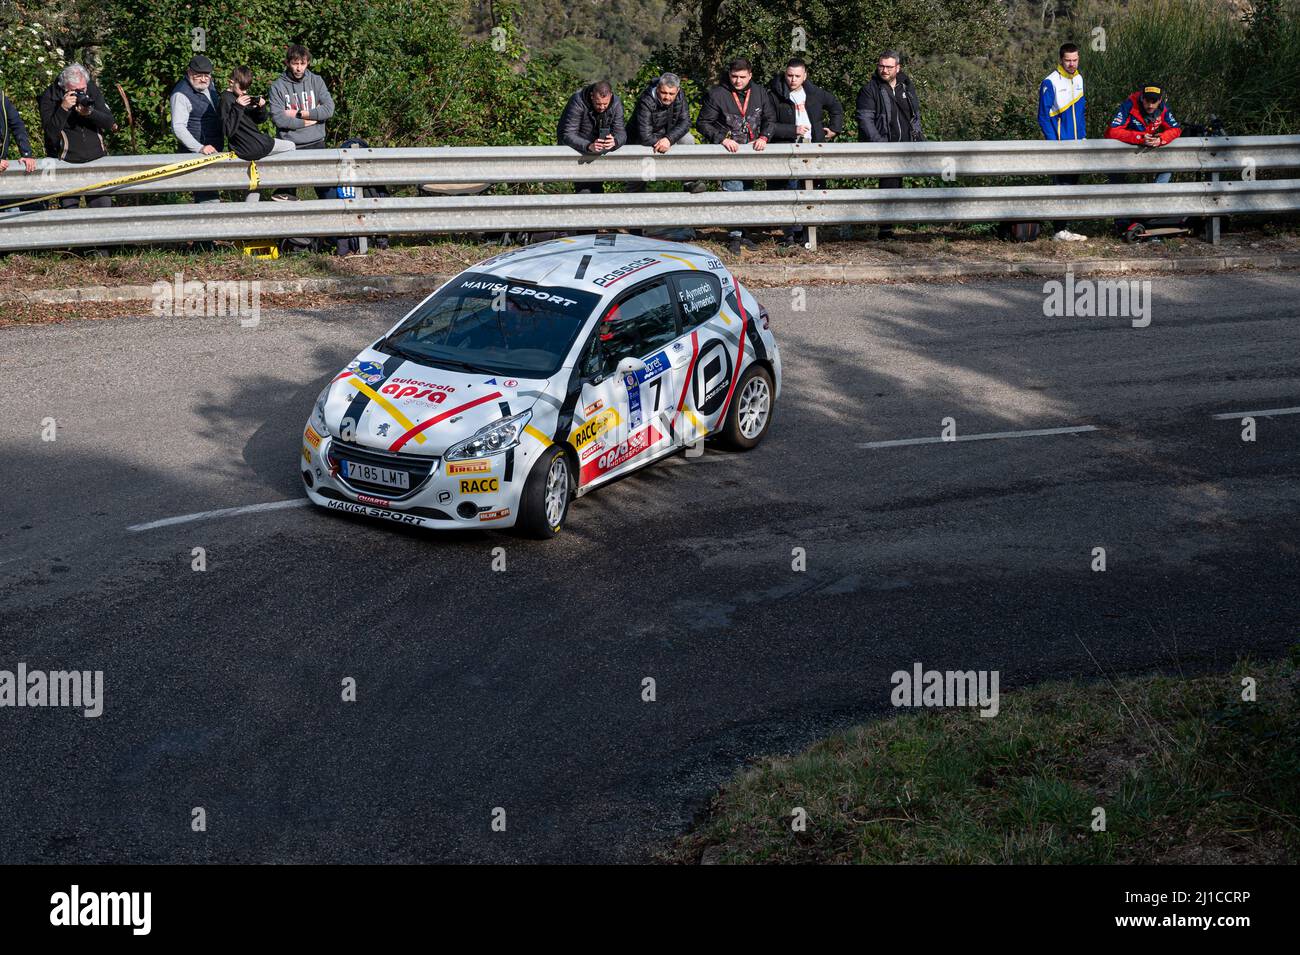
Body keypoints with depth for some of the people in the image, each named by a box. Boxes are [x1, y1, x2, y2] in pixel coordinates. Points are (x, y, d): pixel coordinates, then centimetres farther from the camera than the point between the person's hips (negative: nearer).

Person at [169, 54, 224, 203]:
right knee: (209, 198, -16)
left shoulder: (208, 84, 10)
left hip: (214, 149, 9)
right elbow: (178, 128, -24)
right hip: (196, 153, -9)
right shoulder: (181, 94, -17)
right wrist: (199, 148, -32)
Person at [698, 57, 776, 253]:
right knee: (733, 191, -13)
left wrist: (764, 137, -9)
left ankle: (741, 233, 20)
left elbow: (770, 119, 11)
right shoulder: (717, 95, -8)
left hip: (751, 149, 4)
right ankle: (735, 236, -7)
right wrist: (722, 139, -19)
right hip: (728, 149, -4)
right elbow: (703, 123, -6)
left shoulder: (760, 93, 4)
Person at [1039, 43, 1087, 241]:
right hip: (1059, 144, -8)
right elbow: (1043, 116, -12)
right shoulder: (1050, 83, -11)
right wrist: (1053, 142, -18)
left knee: (1072, 185, 10)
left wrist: (1083, 136, 13)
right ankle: (1059, 231, -8)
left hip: (1076, 143, 8)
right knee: (1061, 186, -10)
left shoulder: (1079, 79, 12)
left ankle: (1064, 227, 17)